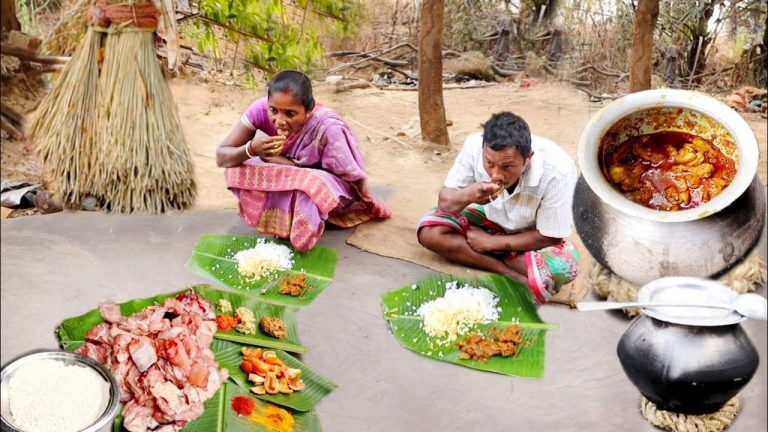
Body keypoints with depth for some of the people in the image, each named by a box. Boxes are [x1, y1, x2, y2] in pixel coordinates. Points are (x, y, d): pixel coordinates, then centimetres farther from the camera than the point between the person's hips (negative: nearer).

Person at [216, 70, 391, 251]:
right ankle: (288, 219, -2)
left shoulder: (328, 128, -34)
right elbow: (221, 157, -17)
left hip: (330, 186, -5)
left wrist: (289, 165, -26)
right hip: (288, 182, 5)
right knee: (237, 169, -18)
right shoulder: (261, 109, -23)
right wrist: (252, 149, -40)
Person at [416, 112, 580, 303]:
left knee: (564, 266, -35)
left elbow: (549, 237, -22)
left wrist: (491, 243, -20)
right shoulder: (475, 146, -27)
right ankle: (517, 276, -20)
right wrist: (467, 195, -39)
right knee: (428, 231, -20)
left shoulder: (557, 171, -34)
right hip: (489, 220, 4)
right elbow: (444, 201, -16)